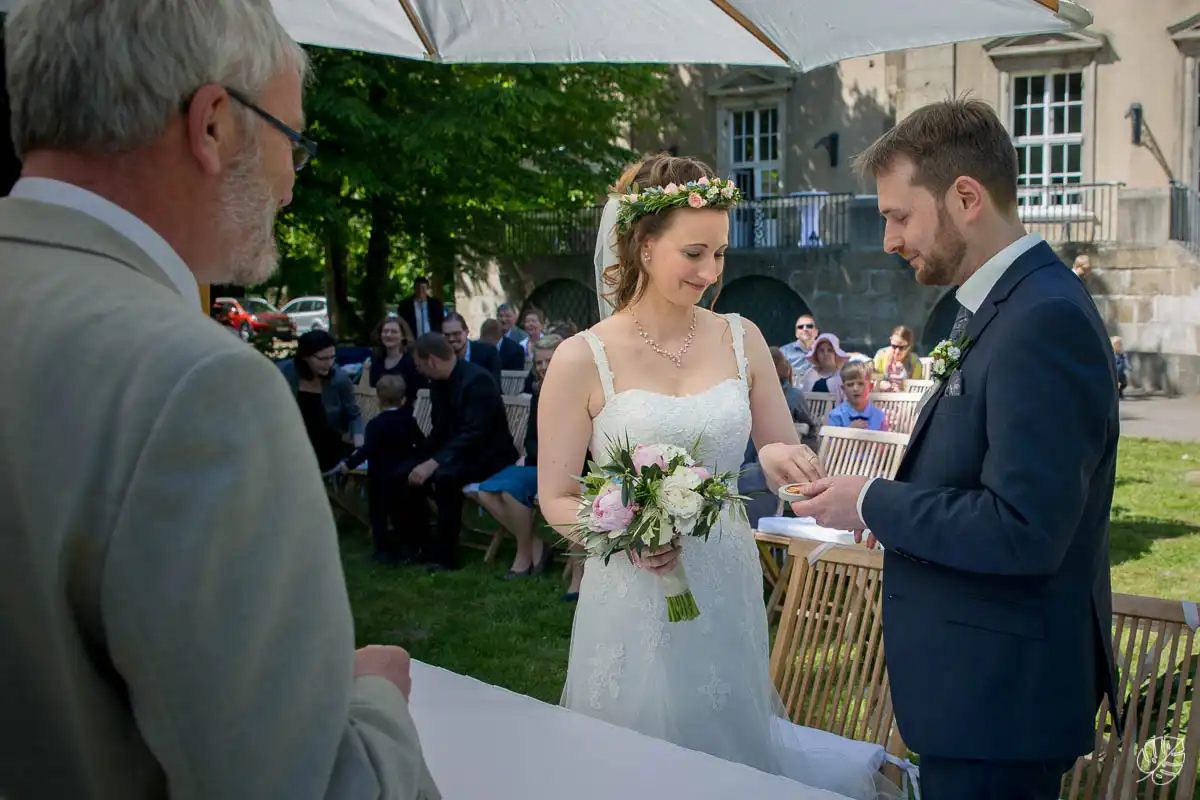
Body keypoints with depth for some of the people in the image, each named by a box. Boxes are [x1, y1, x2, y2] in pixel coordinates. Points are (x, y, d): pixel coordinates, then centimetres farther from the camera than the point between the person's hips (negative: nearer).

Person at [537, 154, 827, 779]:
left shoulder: (741, 340, 0)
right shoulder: (583, 359, -9)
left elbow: (788, 456, 9)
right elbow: (555, 500, -4)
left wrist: (777, 458, -14)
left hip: (728, 592, 3)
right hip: (633, 598, -3)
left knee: (733, 752, 17)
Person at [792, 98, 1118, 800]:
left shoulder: (1046, 320, -22)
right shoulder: (1014, 303, 9)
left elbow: (1022, 530, -27)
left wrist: (873, 504, -17)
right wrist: (892, 501, 1)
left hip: (1001, 694, -9)